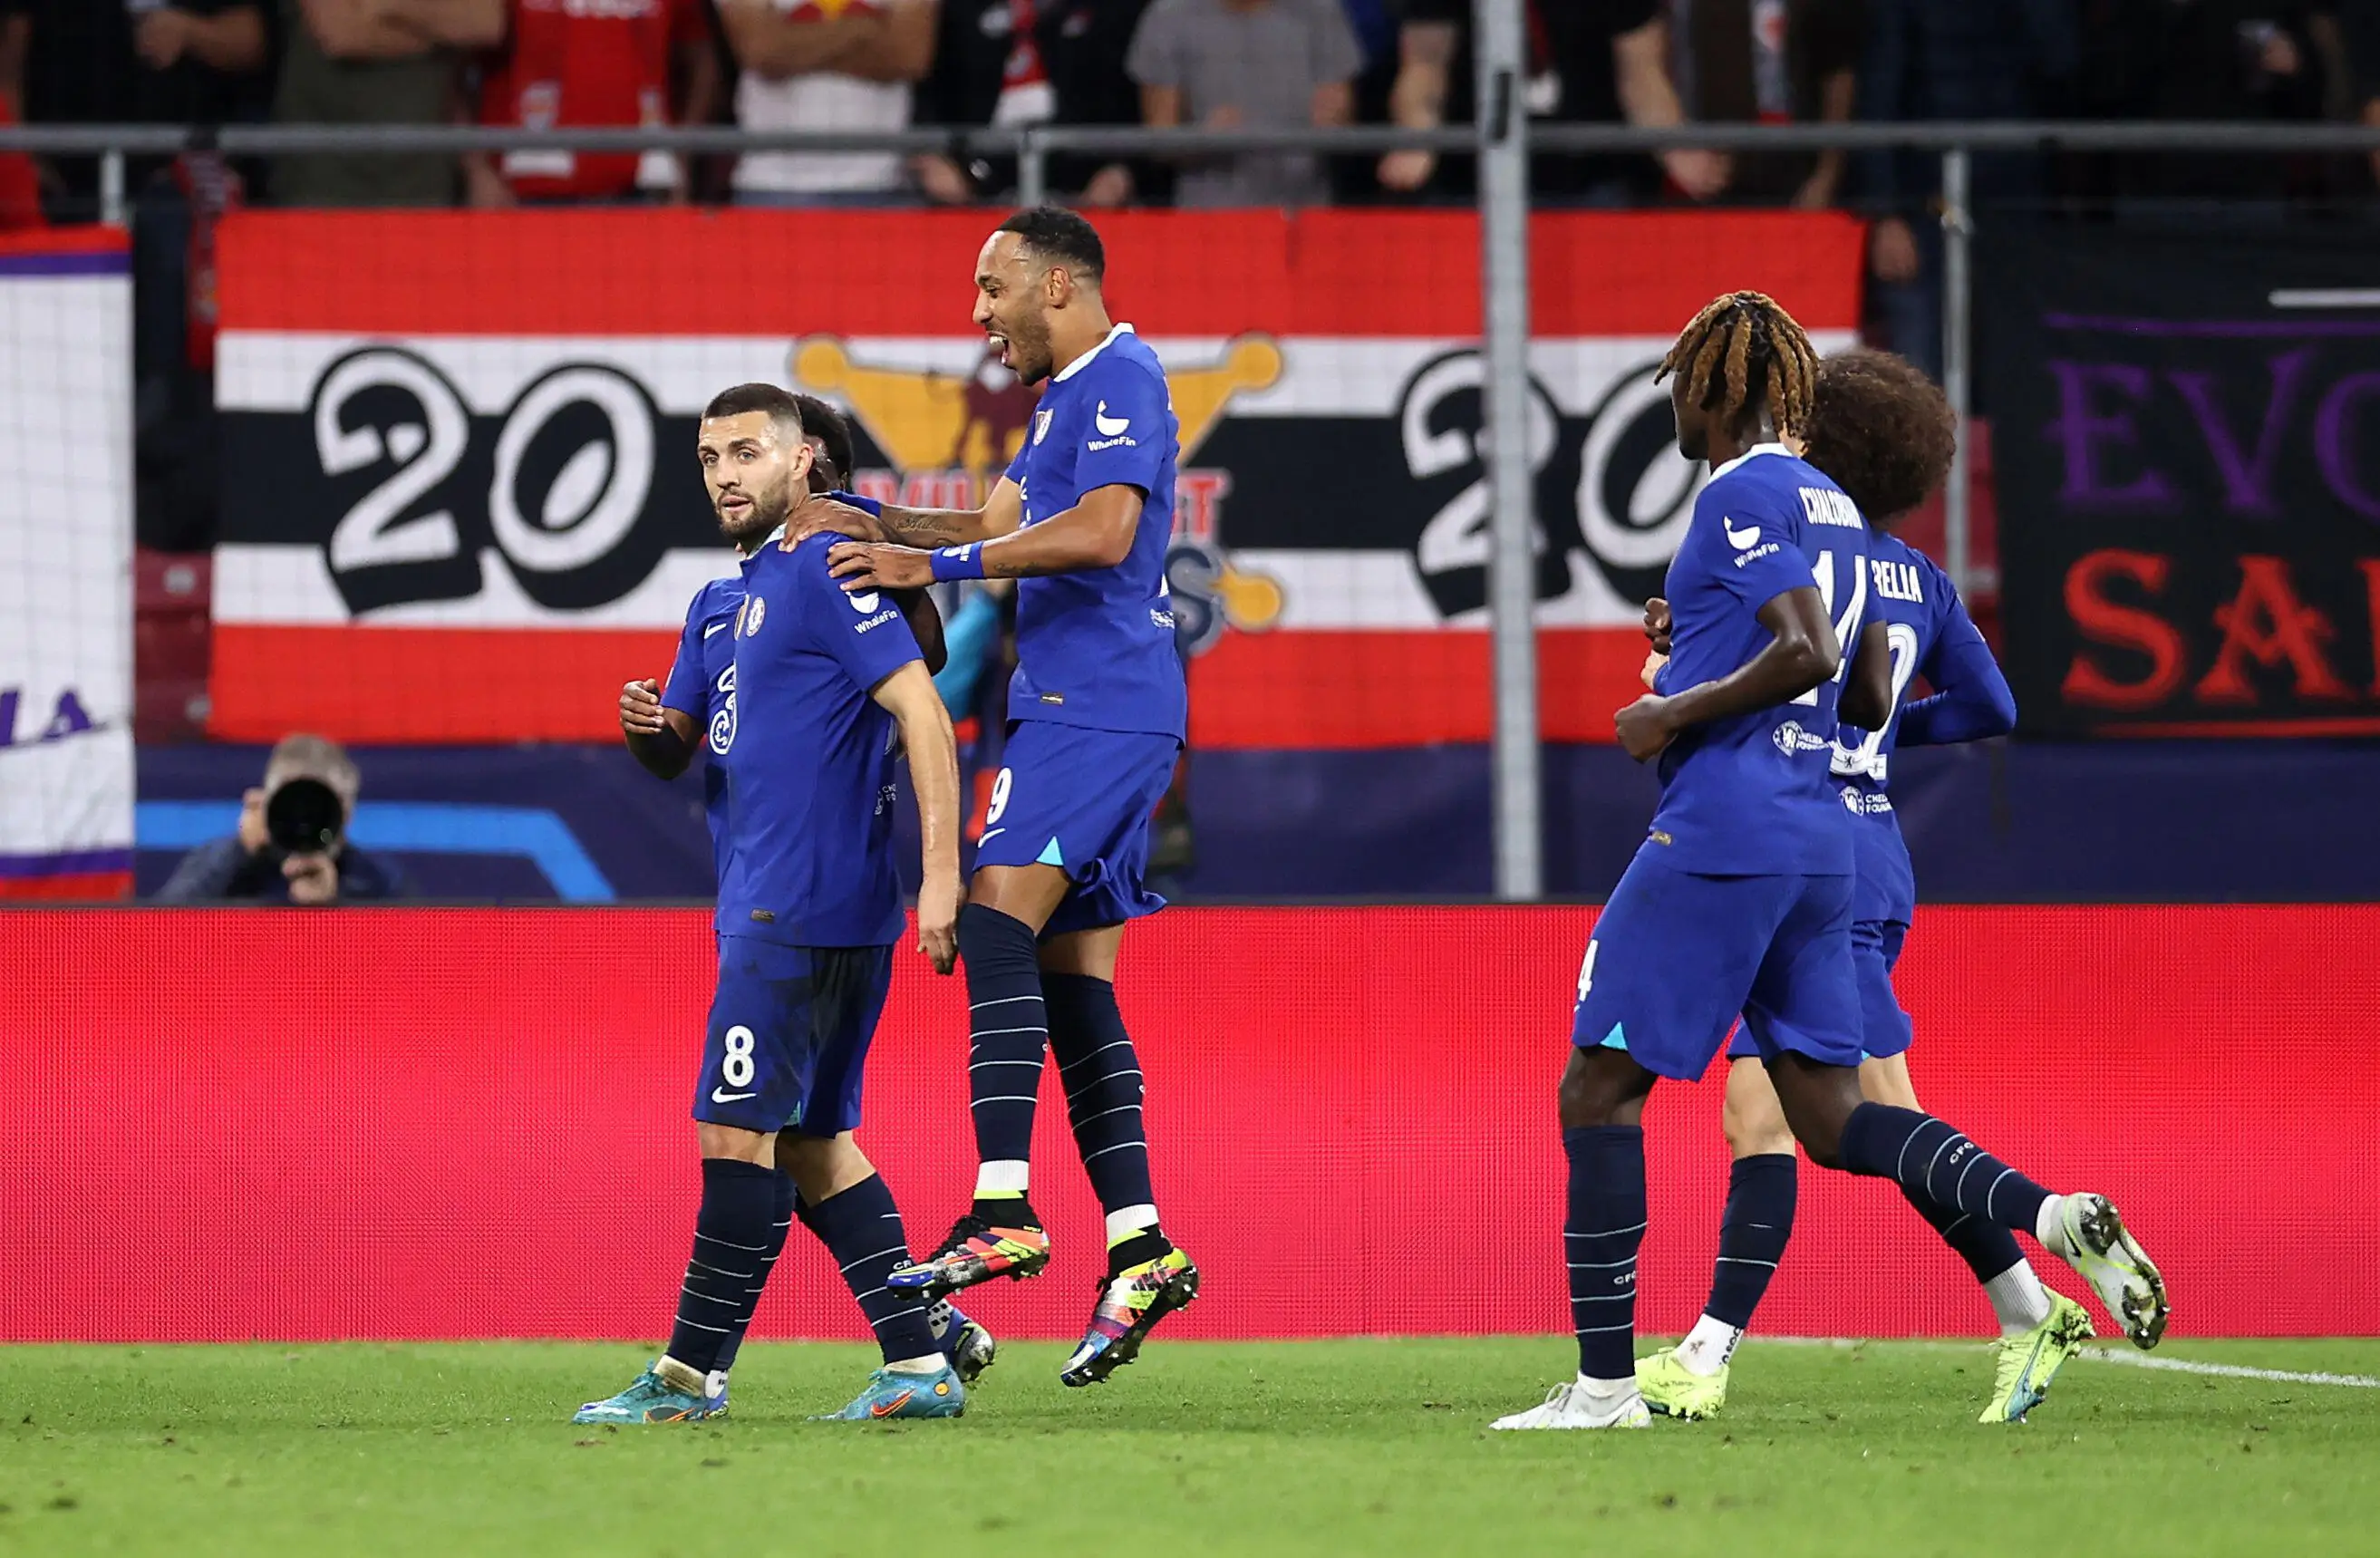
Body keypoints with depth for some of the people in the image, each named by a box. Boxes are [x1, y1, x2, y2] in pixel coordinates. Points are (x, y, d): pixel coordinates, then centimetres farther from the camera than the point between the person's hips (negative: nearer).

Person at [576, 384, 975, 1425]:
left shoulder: (822, 570, -11)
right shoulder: (763, 581, 18)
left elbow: (921, 711, -17)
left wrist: (939, 871, -22)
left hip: (801, 908, -10)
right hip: (775, 900, 10)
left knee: (739, 1126, -8)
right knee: (809, 1136, 11)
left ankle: (691, 1377, -5)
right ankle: (920, 1362, 11)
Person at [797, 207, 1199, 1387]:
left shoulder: (1118, 381, -9)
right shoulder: (1070, 396, 24)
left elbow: (1102, 532, -22)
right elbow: (1003, 525, 30)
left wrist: (940, 564, -21)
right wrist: (877, 522, 17)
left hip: (1097, 705, -11)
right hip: (1076, 705, 11)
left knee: (996, 919, -19)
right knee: (1072, 977, 7)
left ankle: (1004, 1212, -27)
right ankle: (1139, 1246, 4)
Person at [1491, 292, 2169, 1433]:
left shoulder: (1740, 495, -9)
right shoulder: (1832, 508, 18)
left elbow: (1806, 653, -22)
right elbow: (1868, 698, 22)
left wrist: (1675, 714, -12)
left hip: (1718, 833, -9)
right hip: (1819, 841, 9)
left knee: (1598, 1090, 0)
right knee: (1832, 1117, 7)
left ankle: (1604, 1383, -1)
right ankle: (2058, 1218, -14)